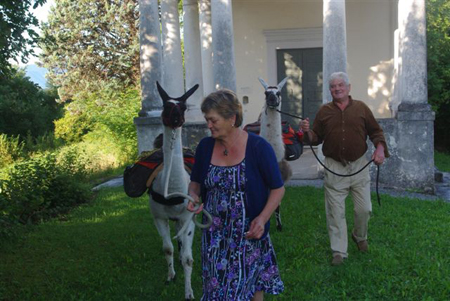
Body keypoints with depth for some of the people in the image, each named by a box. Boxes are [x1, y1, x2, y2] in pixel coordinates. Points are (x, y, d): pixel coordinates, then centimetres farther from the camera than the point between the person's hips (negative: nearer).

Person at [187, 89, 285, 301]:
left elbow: (277, 188, -7)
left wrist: (262, 218, -20)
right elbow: (196, 182, 12)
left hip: (248, 233, -3)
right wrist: (193, 196, -10)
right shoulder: (205, 147, -1)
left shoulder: (258, 147, -12)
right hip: (215, 234, 4)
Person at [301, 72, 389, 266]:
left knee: (364, 209, 7)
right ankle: (339, 252, 12)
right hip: (334, 168, 0)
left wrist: (380, 148, -7)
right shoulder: (324, 111, 5)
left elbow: (375, 131, 9)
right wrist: (307, 132, -15)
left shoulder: (361, 108, 5)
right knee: (335, 212, 1)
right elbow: (316, 139, 6)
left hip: (359, 165, 1)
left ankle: (360, 237, 37)